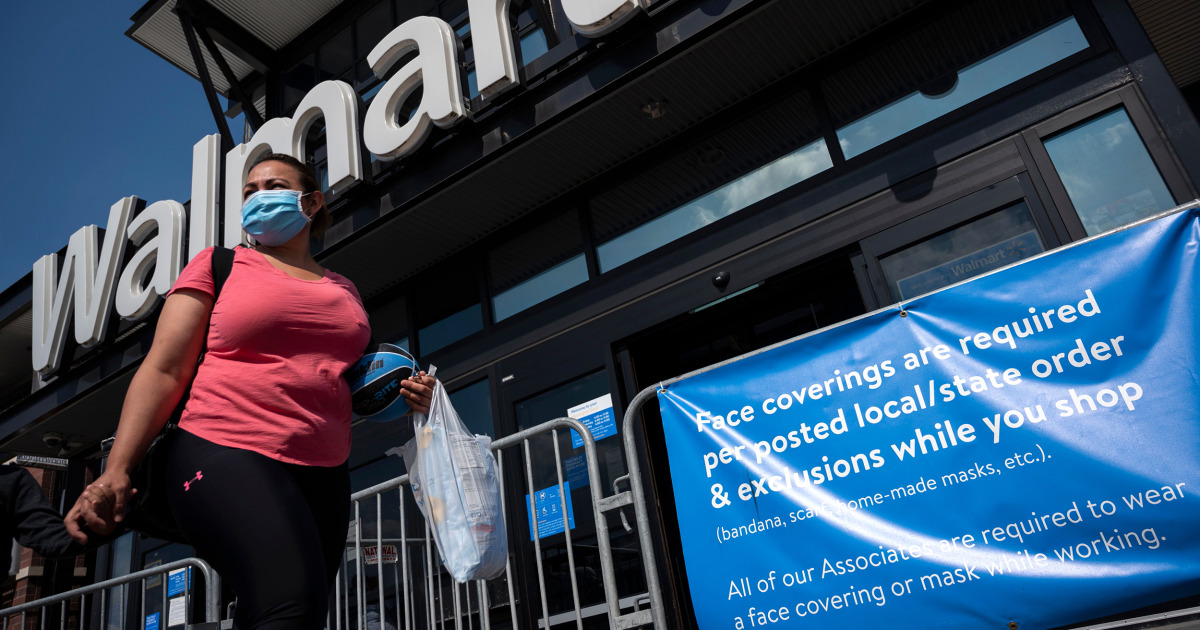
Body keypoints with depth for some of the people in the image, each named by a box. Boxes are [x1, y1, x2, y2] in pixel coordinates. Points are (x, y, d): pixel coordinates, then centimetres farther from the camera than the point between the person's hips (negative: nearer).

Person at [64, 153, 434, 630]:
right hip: (227, 455, -5)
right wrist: (117, 471, -9)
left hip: (323, 474, 5)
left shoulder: (345, 292, 20)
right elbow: (164, 371, 2)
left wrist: (401, 395, 7)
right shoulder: (218, 265, 10)